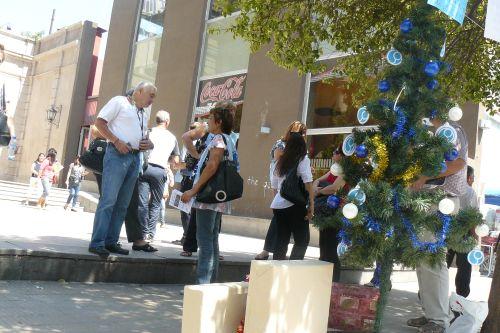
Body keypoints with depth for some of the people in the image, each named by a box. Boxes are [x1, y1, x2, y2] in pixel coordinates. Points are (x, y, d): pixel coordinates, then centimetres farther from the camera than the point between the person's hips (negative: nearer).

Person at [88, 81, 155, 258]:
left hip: (135, 158, 8)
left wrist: (148, 144, 6)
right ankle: (97, 243, -9)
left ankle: (111, 242, 14)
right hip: (117, 154, -7)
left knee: (122, 204, 7)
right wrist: (116, 141, -15)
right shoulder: (119, 102, 3)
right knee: (108, 200, -12)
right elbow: (99, 123, -4)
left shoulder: (144, 115, 24)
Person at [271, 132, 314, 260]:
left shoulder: (280, 162, 15)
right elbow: (308, 183, -11)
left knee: (281, 241, 11)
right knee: (302, 240, 5)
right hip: (295, 205, -5)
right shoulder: (303, 160, -1)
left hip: (278, 206, 6)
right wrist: (311, 204, -9)